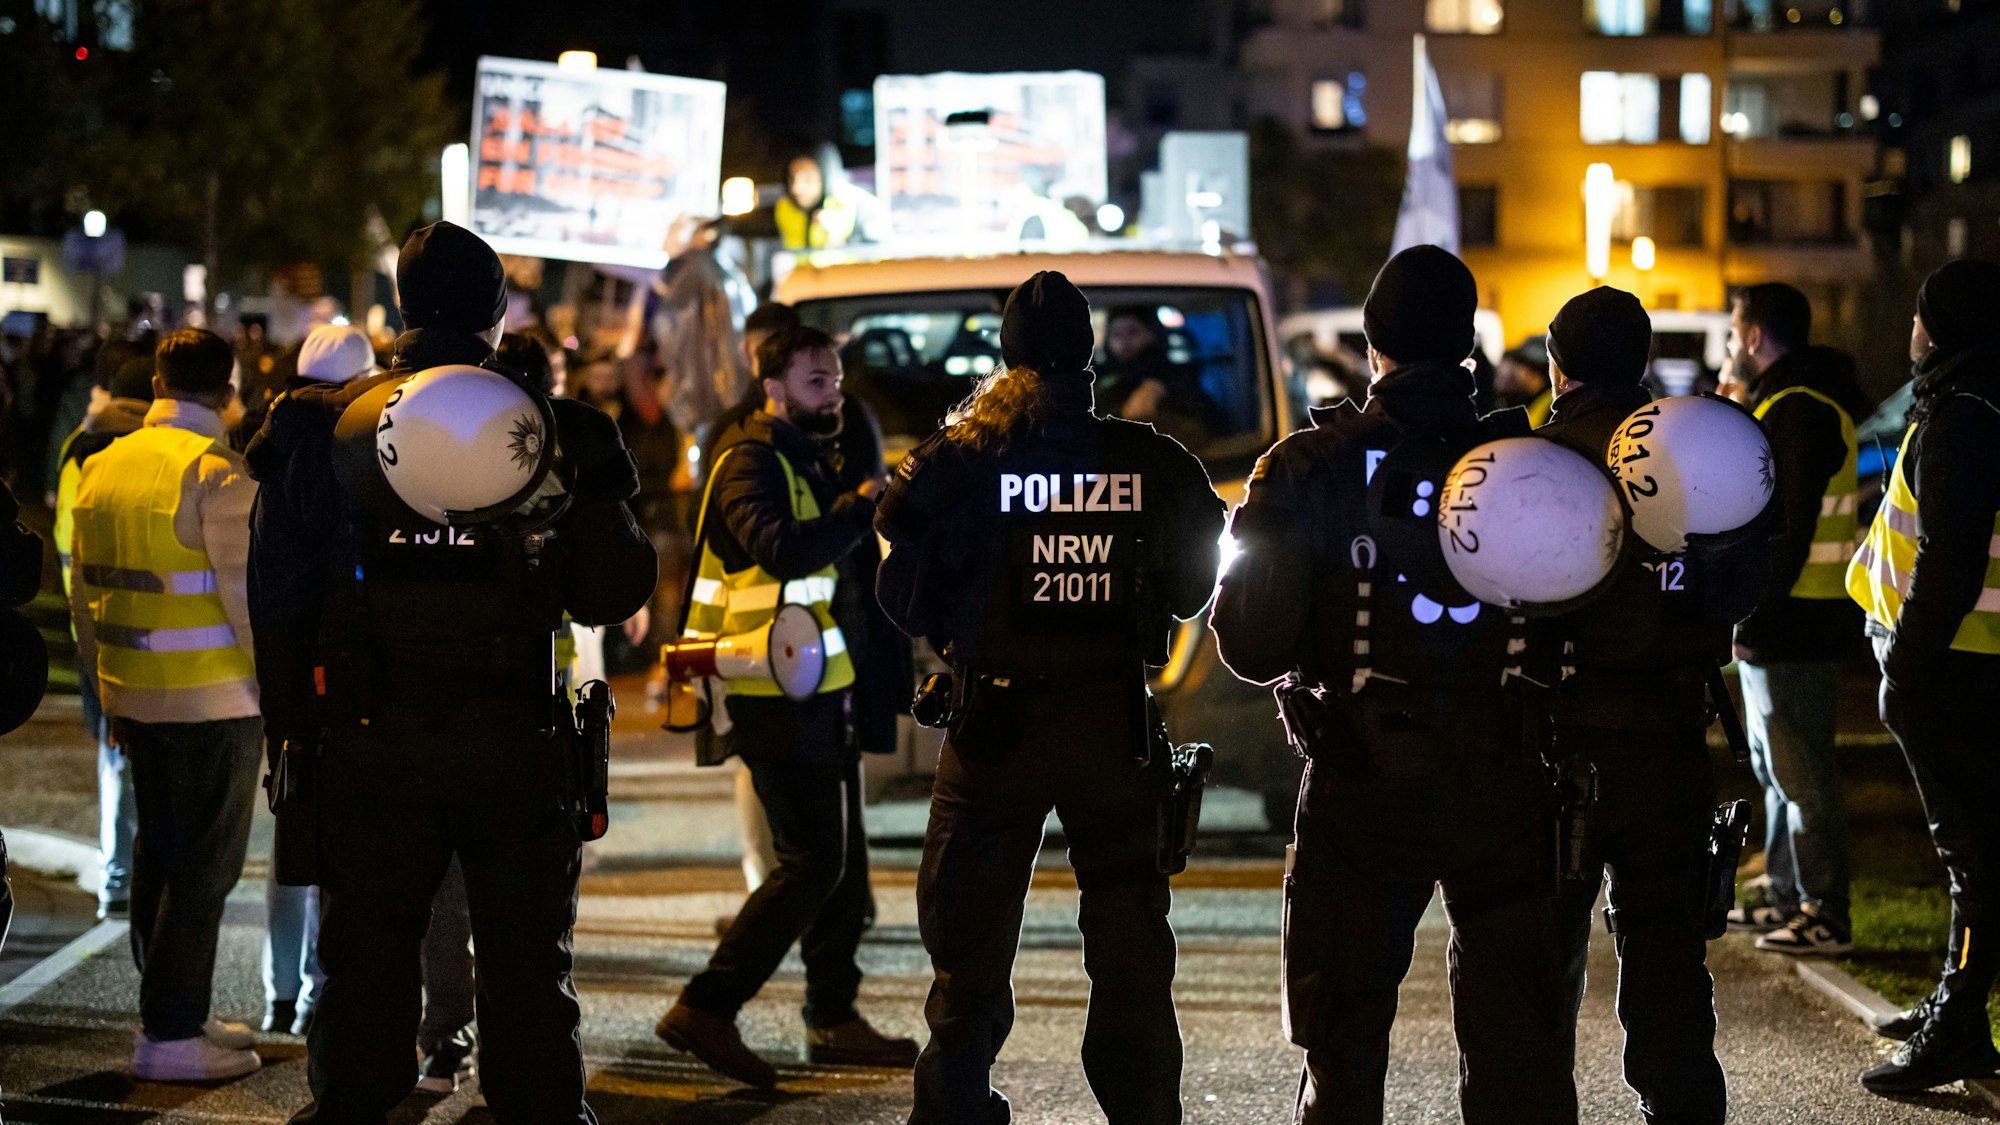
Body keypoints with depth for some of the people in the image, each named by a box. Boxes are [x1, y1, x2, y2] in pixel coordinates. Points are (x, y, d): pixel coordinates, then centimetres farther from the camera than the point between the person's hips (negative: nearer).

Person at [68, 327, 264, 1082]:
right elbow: (248, 597, -17)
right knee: (204, 869, -1)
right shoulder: (218, 475, -14)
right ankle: (171, 1036, 1)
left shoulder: (102, 467, 9)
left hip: (134, 698, 7)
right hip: (213, 701, -7)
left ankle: (171, 1016, 24)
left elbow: (84, 595, 14)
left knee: (157, 858, 16)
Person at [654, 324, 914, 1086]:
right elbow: (783, 550, -31)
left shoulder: (803, 457, 17)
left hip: (817, 689, 10)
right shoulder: (750, 460, -14)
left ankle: (834, 1020, 21)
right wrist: (864, 504, -26)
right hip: (779, 698, -10)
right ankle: (706, 1010, -8)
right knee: (811, 864, -11)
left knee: (841, 860, 13)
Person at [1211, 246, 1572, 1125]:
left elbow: (1250, 643, -9)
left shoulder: (1311, 468, -8)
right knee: (1518, 1046, 11)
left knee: (1343, 1043, 11)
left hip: (1361, 790, -1)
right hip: (1502, 789, 1)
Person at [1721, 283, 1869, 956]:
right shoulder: (1776, 402, 17)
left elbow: (1790, 527, -24)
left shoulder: (1801, 410, -18)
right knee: (1777, 769, 18)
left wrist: (1753, 611, -24)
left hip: (1792, 623, -11)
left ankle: (1826, 916, -4)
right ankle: (1788, 896, 26)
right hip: (1771, 622, 11)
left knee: (1801, 772, -7)